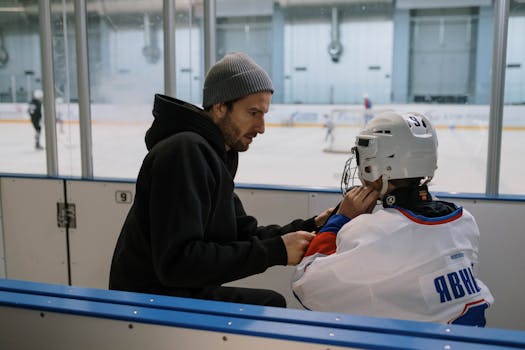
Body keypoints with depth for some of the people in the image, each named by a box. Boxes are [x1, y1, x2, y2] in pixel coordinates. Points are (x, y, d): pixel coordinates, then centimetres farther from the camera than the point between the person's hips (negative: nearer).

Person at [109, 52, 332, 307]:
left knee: (272, 302, 15)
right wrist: (274, 251, -28)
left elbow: (243, 233, 7)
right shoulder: (184, 152, -23)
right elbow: (177, 262, -30)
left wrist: (308, 227, -6)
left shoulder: (217, 154, 9)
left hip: (188, 293, 10)